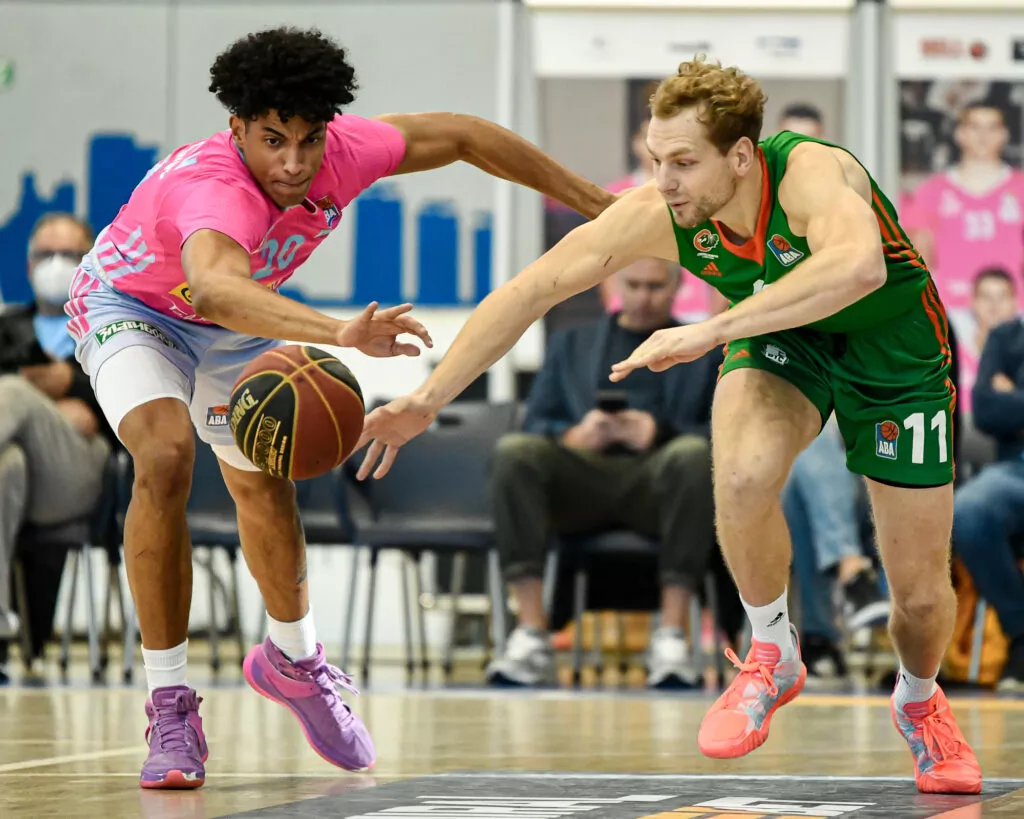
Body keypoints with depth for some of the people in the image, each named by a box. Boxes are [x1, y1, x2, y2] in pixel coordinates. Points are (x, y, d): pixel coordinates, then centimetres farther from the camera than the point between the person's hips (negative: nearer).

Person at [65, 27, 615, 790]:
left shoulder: (341, 152, -28)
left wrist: (597, 203, -4)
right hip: (130, 306, -6)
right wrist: (342, 334, -84)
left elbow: (461, 136, -11)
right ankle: (171, 708, -19)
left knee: (265, 485, 15)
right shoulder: (213, 189, -46)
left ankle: (293, 660, 44)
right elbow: (216, 289, -69)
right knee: (165, 457, -29)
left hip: (240, 321, 6)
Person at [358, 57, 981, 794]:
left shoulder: (811, 174, -39)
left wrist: (713, 331, -62)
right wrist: (428, 400, -22)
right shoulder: (655, 216, -25)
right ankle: (772, 658, -4)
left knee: (921, 592, -1)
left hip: (890, 345, -2)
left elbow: (860, 266, -60)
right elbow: (530, 290, -18)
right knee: (742, 480, -32)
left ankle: (918, 702, 36)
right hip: (781, 343, 2)